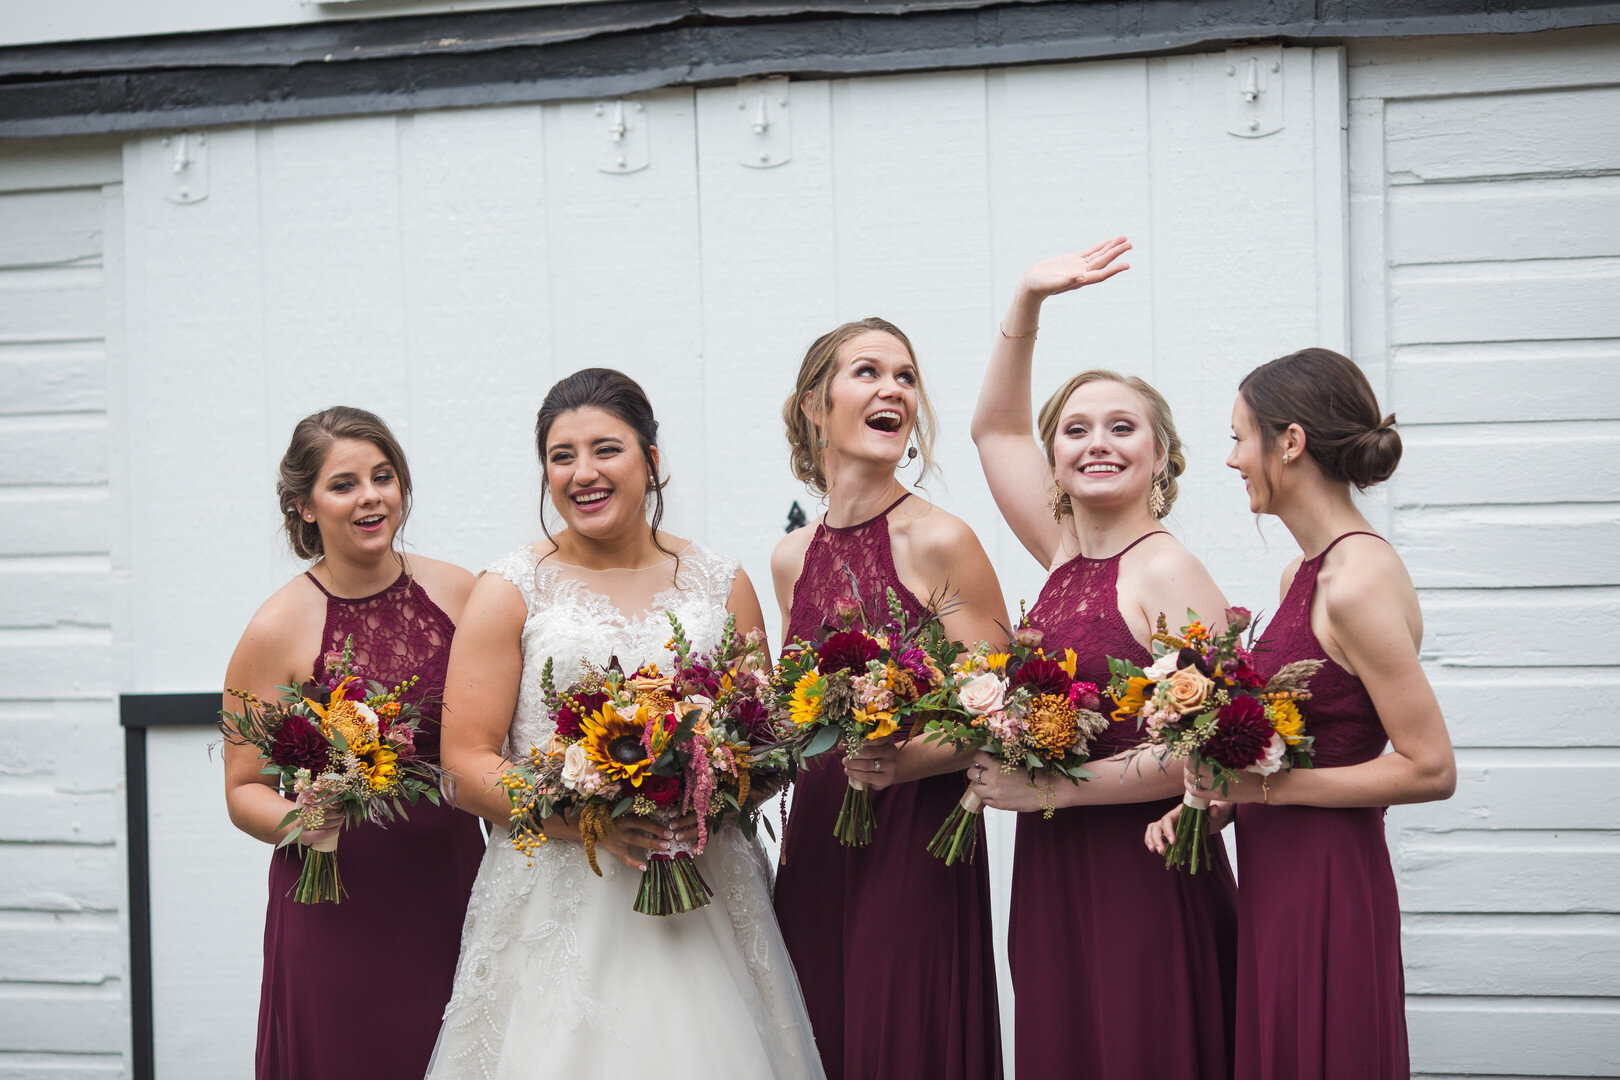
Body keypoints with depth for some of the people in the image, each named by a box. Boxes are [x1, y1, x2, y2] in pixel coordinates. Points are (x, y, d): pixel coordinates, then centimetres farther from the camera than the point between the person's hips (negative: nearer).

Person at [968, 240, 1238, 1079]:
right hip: (1053, 875, 7)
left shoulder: (1169, 572, -10)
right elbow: (995, 427, 20)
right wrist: (1027, 301, 11)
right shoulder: (1065, 553, 10)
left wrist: (1049, 789, -16)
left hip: (1143, 880, -7)